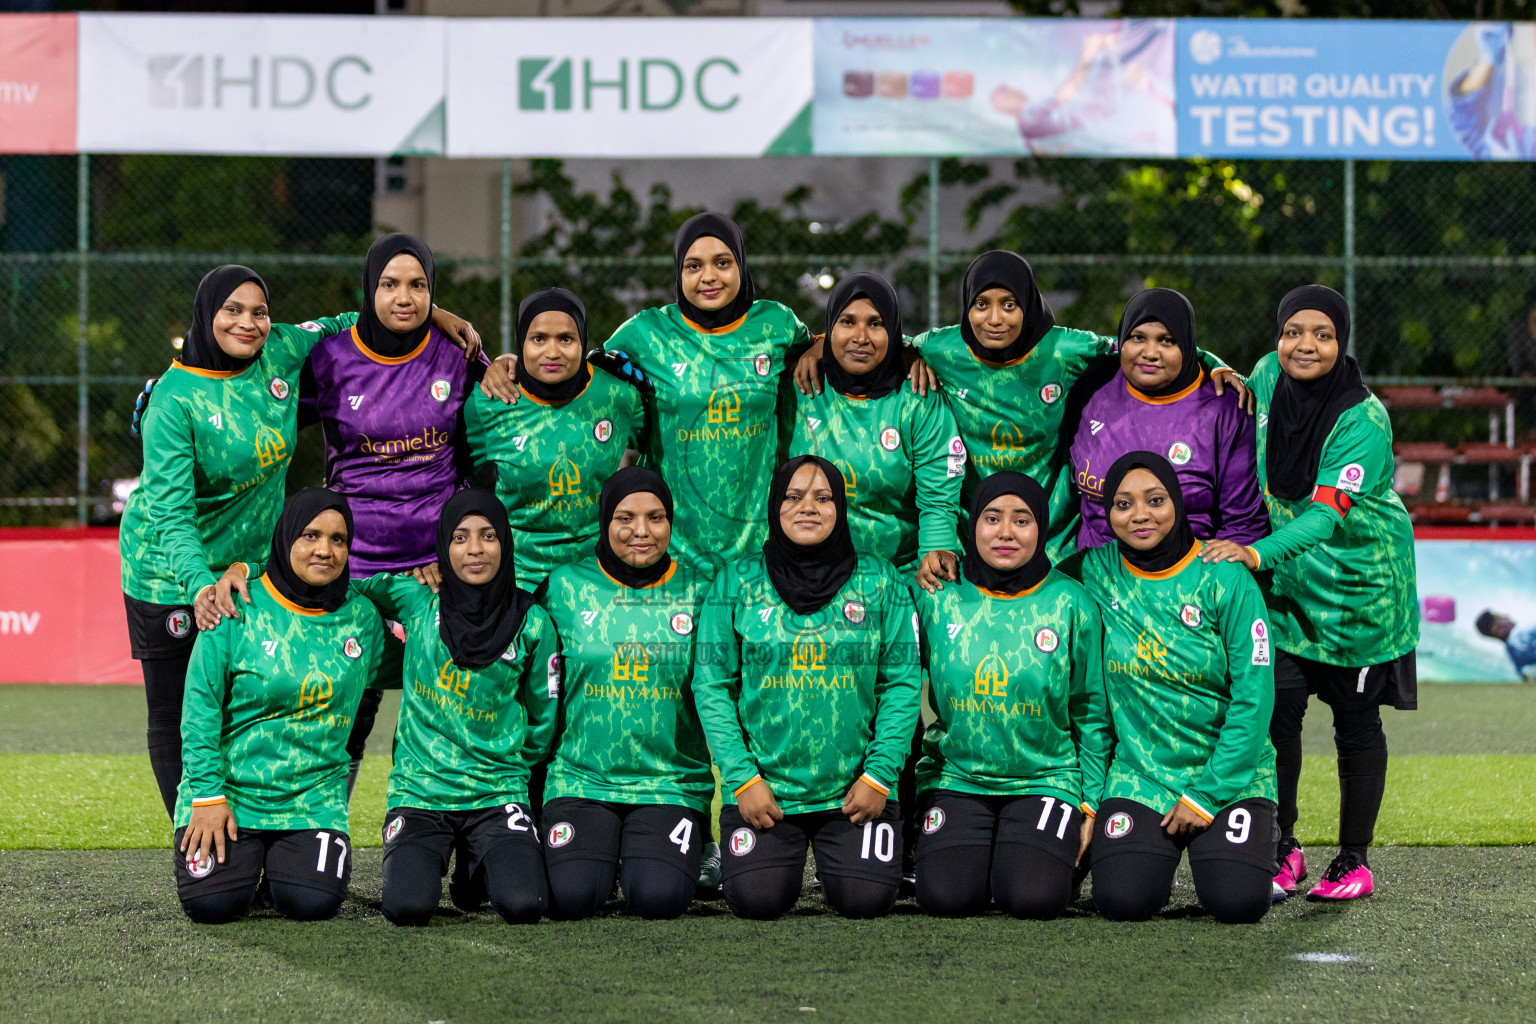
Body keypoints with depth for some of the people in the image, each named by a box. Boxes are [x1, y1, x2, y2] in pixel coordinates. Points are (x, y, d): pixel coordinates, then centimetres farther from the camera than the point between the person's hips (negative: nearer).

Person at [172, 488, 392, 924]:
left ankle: (283, 861, 15)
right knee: (212, 902, -20)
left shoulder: (361, 617, 4)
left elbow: (391, 668, 25)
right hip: (230, 789, -2)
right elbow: (201, 707, -6)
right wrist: (208, 795, -12)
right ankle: (245, 859, 16)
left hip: (313, 800, 2)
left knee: (313, 902, -21)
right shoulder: (239, 609, -7)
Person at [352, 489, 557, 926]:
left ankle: (480, 864, 13)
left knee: (524, 905, -25)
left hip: (497, 793, 0)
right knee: (408, 906, -25)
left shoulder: (531, 624, 1)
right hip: (419, 791, 0)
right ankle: (436, 857, 13)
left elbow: (543, 720, 12)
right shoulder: (418, 603, 2)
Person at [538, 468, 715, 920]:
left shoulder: (696, 594, 4)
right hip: (580, 778, 0)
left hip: (672, 784, 0)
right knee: (572, 896, -22)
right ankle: (600, 852, 14)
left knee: (659, 896, -24)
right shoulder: (565, 587, 3)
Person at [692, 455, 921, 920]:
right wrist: (741, 778, -8)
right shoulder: (736, 584, 2)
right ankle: (784, 855, 20)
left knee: (865, 898, -14)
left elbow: (901, 685, 2)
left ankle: (837, 856, 21)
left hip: (854, 791, 0)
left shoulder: (880, 582, 3)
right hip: (763, 788, 0)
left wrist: (879, 775, -7)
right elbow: (712, 686, 0)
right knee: (757, 898, -16)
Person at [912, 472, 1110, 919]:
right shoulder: (937, 597, 0)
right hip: (955, 777, 1)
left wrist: (1091, 804, 2)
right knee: (946, 895, -21)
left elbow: (1092, 716, 5)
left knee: (1033, 898, -23)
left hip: (1046, 778, -1)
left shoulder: (1071, 605, -1)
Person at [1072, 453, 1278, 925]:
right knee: (1123, 899, -21)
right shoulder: (1097, 571, 0)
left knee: (1237, 901, -22)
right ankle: (1160, 848, 14)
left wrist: (1206, 796, -12)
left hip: (1229, 773, -2)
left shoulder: (1225, 581, -8)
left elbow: (1253, 699, -9)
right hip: (1138, 774, 2)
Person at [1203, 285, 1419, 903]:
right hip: (1286, 580, 4)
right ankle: (1281, 849, 6)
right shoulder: (1266, 377, -6)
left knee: (1355, 719, 3)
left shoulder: (1364, 420, -23)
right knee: (1277, 703, -6)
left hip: (1360, 582, -4)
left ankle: (1354, 860, 14)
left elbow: (1327, 512, -34)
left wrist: (1259, 553, -46)